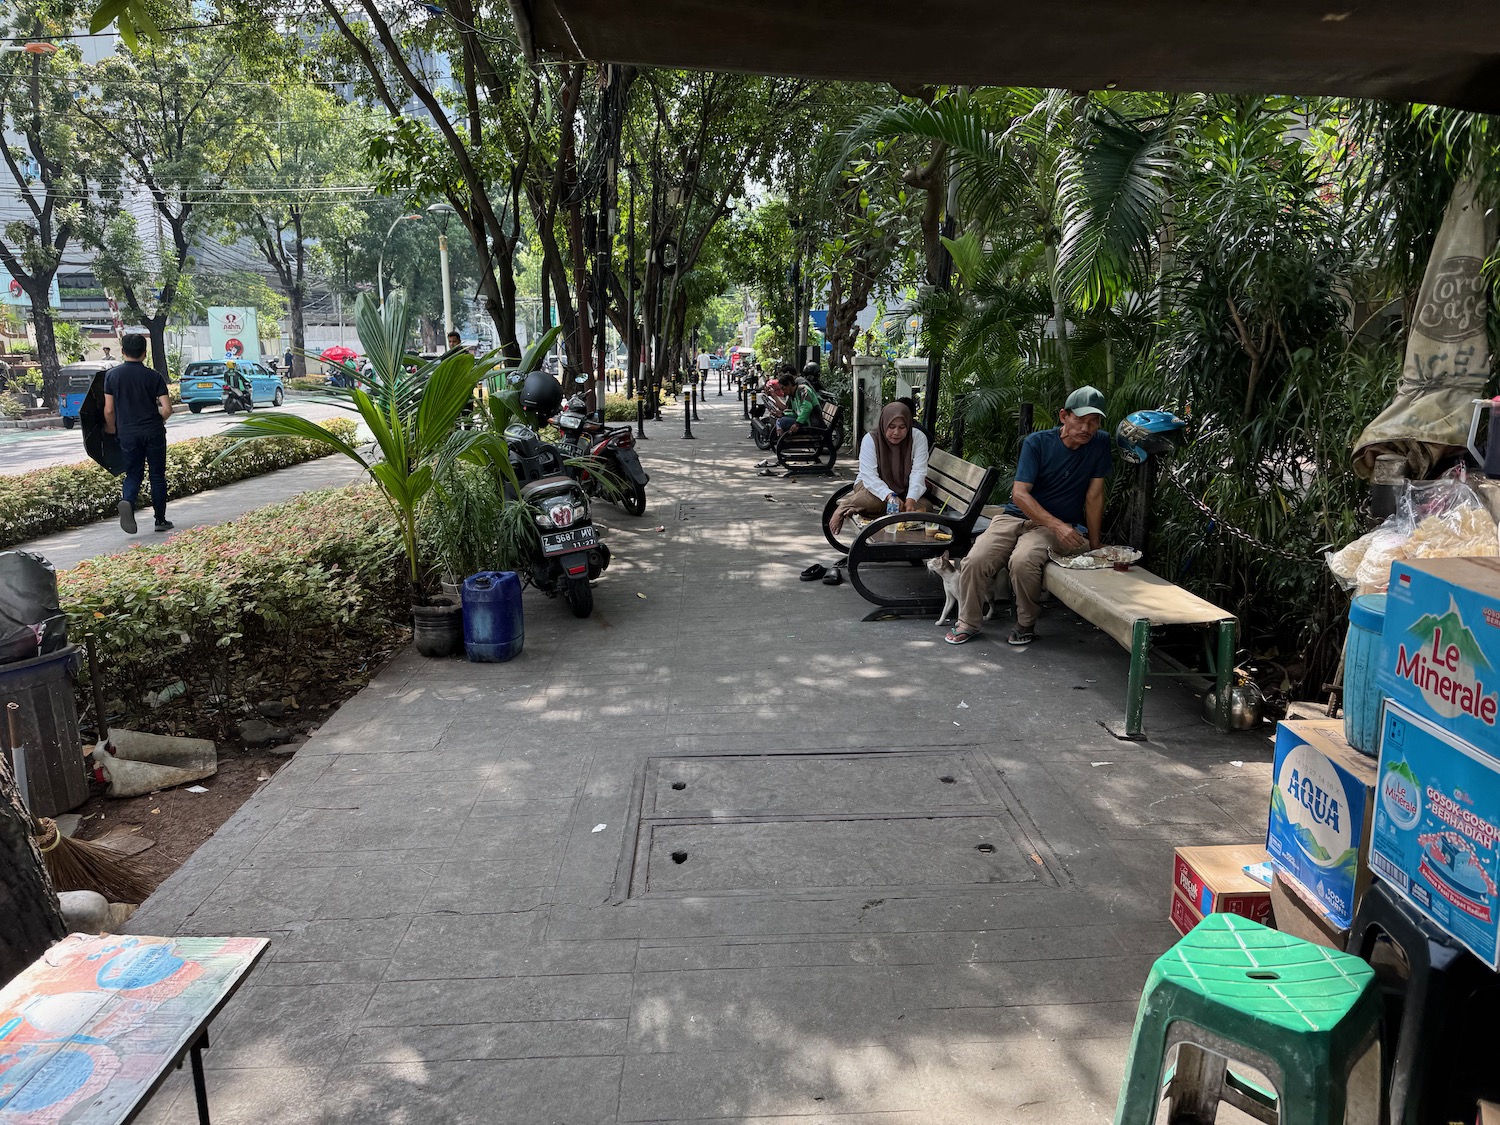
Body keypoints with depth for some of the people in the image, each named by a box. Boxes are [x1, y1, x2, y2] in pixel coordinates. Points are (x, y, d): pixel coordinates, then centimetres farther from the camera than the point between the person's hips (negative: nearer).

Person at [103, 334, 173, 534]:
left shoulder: (112, 375, -1)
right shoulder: (154, 376, -5)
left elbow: (109, 410, -1)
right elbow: (167, 409, -9)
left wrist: (111, 428, 18)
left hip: (128, 433, 1)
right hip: (154, 432, -1)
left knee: (133, 474, 10)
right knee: (157, 476, 9)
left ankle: (127, 501, -20)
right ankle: (161, 520, 13)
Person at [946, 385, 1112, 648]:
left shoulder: (1100, 444, -3)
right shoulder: (1037, 442, -7)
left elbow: (1094, 496, -1)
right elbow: (1019, 493, -14)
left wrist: (1094, 546, -3)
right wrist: (1058, 525, -25)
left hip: (1056, 525, -1)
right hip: (1016, 516, 1)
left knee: (1023, 561, -33)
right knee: (975, 561, -23)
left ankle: (1026, 625, -8)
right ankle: (968, 623, 1)